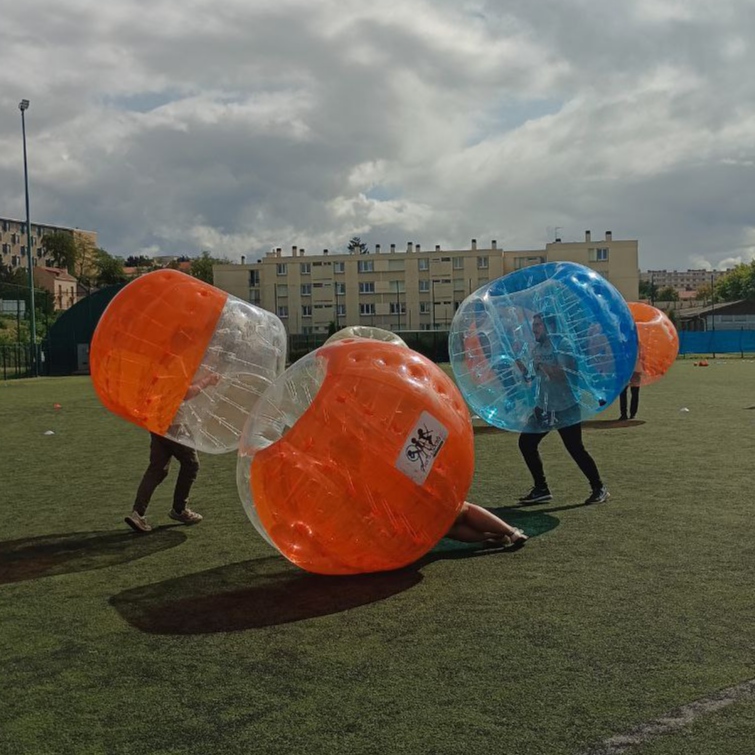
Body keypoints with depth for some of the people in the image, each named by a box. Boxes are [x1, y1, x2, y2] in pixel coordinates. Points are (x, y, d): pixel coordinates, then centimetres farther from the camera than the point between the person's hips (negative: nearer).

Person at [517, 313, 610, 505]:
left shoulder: (561, 347, -14)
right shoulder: (536, 348, 10)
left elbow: (563, 374, -25)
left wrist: (541, 363, -27)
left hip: (565, 408, -8)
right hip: (544, 407, 8)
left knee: (575, 448, -8)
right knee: (526, 443, 2)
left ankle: (599, 488, 9)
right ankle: (541, 489, 11)